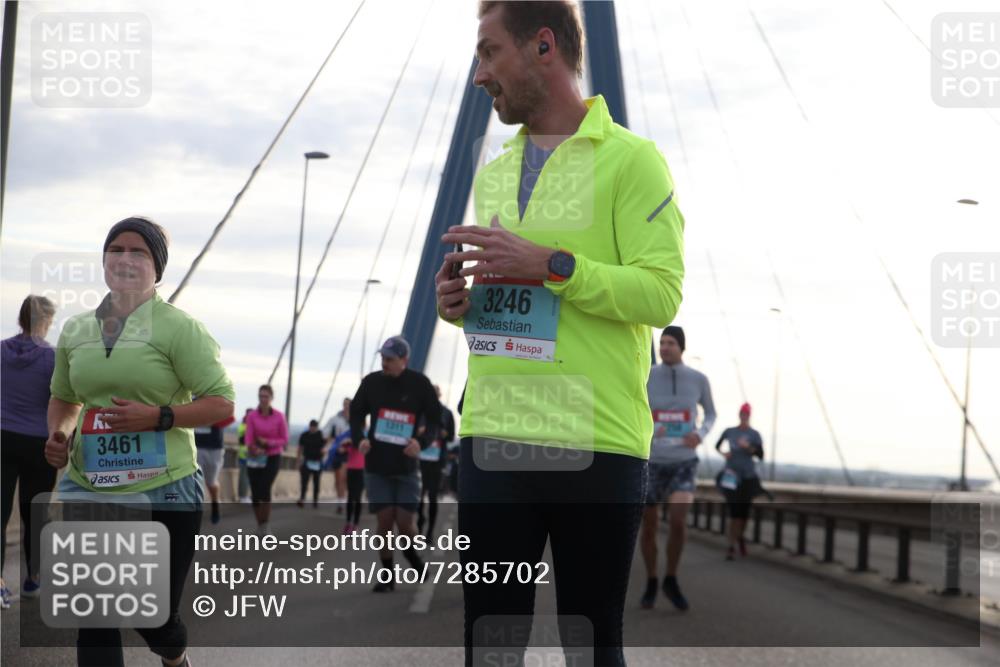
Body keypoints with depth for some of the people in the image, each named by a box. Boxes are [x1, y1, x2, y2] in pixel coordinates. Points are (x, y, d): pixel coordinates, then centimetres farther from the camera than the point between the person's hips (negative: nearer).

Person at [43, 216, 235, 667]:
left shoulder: (178, 327, -7)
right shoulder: (75, 330, 8)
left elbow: (221, 404, -9)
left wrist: (157, 417, -21)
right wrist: (57, 433, 1)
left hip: (164, 491, -3)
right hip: (87, 488, 4)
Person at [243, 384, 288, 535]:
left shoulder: (279, 417, -4)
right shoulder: (252, 416, -3)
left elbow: (285, 440, -1)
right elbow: (248, 437, -10)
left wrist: (269, 443, -18)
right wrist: (253, 448, -31)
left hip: (273, 458, -2)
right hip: (255, 458, 2)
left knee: (265, 488, -21)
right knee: (255, 493, 1)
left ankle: (266, 524, -10)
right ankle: (260, 525, 18)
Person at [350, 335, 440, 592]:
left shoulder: (419, 384, -5)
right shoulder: (371, 382, 0)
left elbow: (434, 418, 0)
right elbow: (356, 414, 9)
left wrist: (422, 442, -18)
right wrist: (359, 439, -10)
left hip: (406, 465, -1)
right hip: (376, 465, 1)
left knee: (405, 522, -5)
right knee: (384, 520, -2)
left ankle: (413, 559, 26)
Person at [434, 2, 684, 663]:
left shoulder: (630, 159, -3)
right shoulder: (493, 175, 17)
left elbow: (660, 292, -12)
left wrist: (550, 265, -20)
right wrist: (459, 300, 3)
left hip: (597, 443, -6)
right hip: (493, 437, 6)